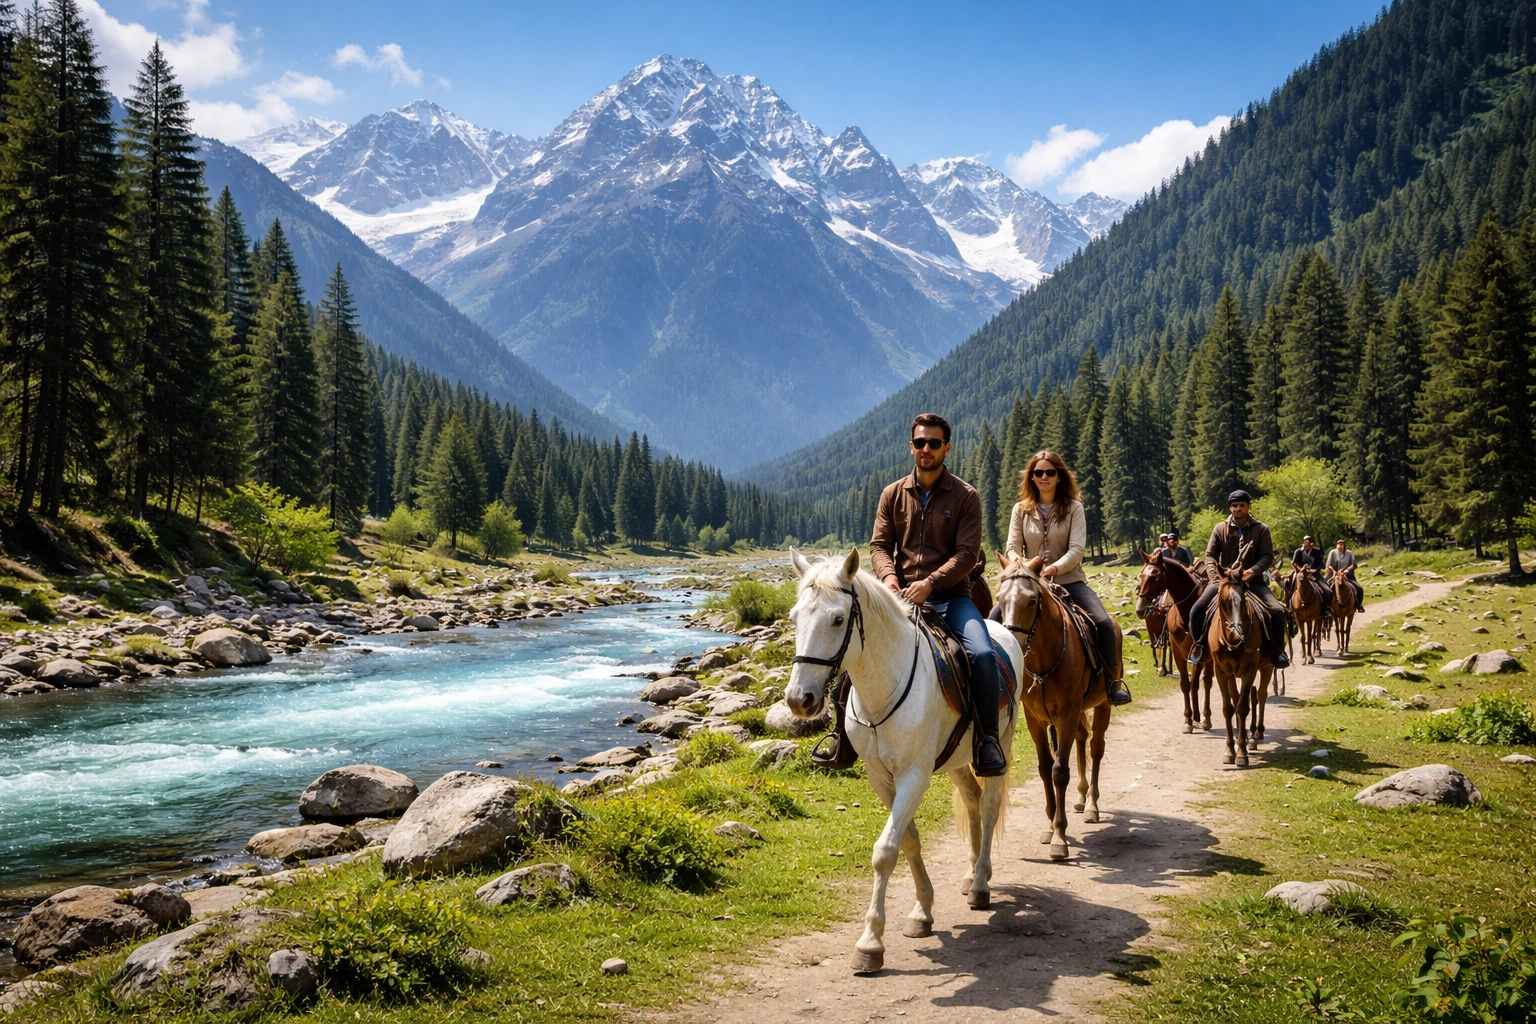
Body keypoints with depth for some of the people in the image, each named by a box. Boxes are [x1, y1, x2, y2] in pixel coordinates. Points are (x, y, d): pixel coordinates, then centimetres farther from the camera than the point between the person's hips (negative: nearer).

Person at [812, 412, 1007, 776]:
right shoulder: (893, 494, 8)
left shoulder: (965, 496, -1)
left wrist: (931, 582, -23)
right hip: (900, 595, 3)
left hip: (950, 597, -2)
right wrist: (888, 575, -17)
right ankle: (844, 741, 1)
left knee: (982, 654, -27)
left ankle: (987, 742, -10)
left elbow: (966, 553, -9)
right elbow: (879, 545, 5)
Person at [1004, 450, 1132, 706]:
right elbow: (1013, 548, 0)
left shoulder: (1074, 508, 0)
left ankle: (1113, 682, -6)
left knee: (1105, 623, -23)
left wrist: (1054, 568, -28)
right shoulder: (1021, 510, 6)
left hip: (1069, 581, -1)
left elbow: (1076, 550, -9)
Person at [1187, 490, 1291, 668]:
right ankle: (1199, 645, -2)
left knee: (1277, 611, -22)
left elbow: (1267, 557, -5)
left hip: (1253, 581, 0)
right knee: (1197, 610, -22)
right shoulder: (1220, 529, 3)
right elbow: (1210, 555, 1)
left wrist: (1252, 571, -24)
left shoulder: (1261, 529, 1)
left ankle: (1276, 650, -3)